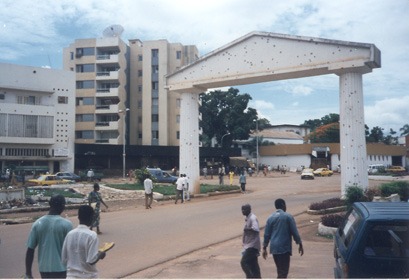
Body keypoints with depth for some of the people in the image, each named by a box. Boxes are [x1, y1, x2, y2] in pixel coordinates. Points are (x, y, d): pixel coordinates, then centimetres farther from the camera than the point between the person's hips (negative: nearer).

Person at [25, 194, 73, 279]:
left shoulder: (37, 223, -3)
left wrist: (28, 273, 7)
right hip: (61, 268, -3)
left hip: (44, 268, 4)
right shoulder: (66, 224, -13)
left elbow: (30, 249, -1)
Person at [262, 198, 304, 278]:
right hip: (284, 248, -5)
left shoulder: (270, 218, 7)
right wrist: (300, 245, 4)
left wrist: (264, 248, 13)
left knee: (280, 270, 19)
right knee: (283, 271, -4)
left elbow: (266, 234, 8)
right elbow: (294, 232, -5)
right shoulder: (288, 216, -5)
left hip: (274, 248, 5)